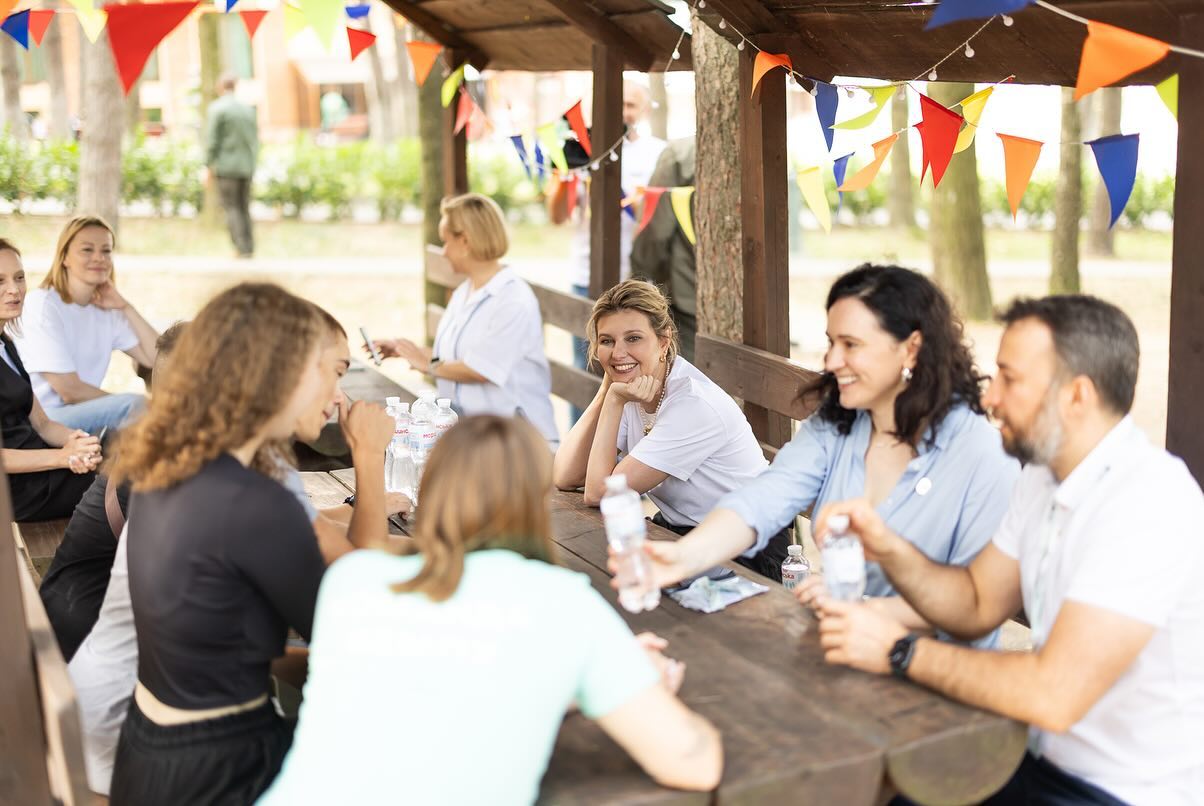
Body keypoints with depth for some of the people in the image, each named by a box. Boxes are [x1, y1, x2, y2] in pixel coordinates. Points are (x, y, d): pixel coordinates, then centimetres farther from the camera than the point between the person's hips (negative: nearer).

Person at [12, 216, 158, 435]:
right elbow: (70, 391, -16)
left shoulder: (107, 311, 10)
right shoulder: (42, 303, -11)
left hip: (82, 414, 7)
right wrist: (131, 405, -8)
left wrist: (126, 307, -2)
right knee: (136, 405, -25)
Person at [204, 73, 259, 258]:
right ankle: (249, 247, 6)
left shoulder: (217, 108, -7)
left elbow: (211, 139, -9)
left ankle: (242, 247, -11)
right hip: (247, 167, 5)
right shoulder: (248, 109, 9)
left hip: (226, 166, -5)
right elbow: (255, 140, 11)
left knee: (231, 208, -3)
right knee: (244, 208, 10)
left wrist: (209, 165, -3)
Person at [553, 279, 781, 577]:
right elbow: (565, 478, -8)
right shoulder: (633, 390, 0)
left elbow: (598, 493, -21)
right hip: (674, 530, 7)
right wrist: (605, 394, -12)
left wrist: (615, 401, -20)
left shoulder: (695, 405, -23)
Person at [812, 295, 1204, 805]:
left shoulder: (1149, 503, -26)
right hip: (1048, 760, 8)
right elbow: (977, 605, 10)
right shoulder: (1045, 476, 4)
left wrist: (900, 652, -21)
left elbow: (1053, 695, -31)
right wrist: (887, 548, -8)